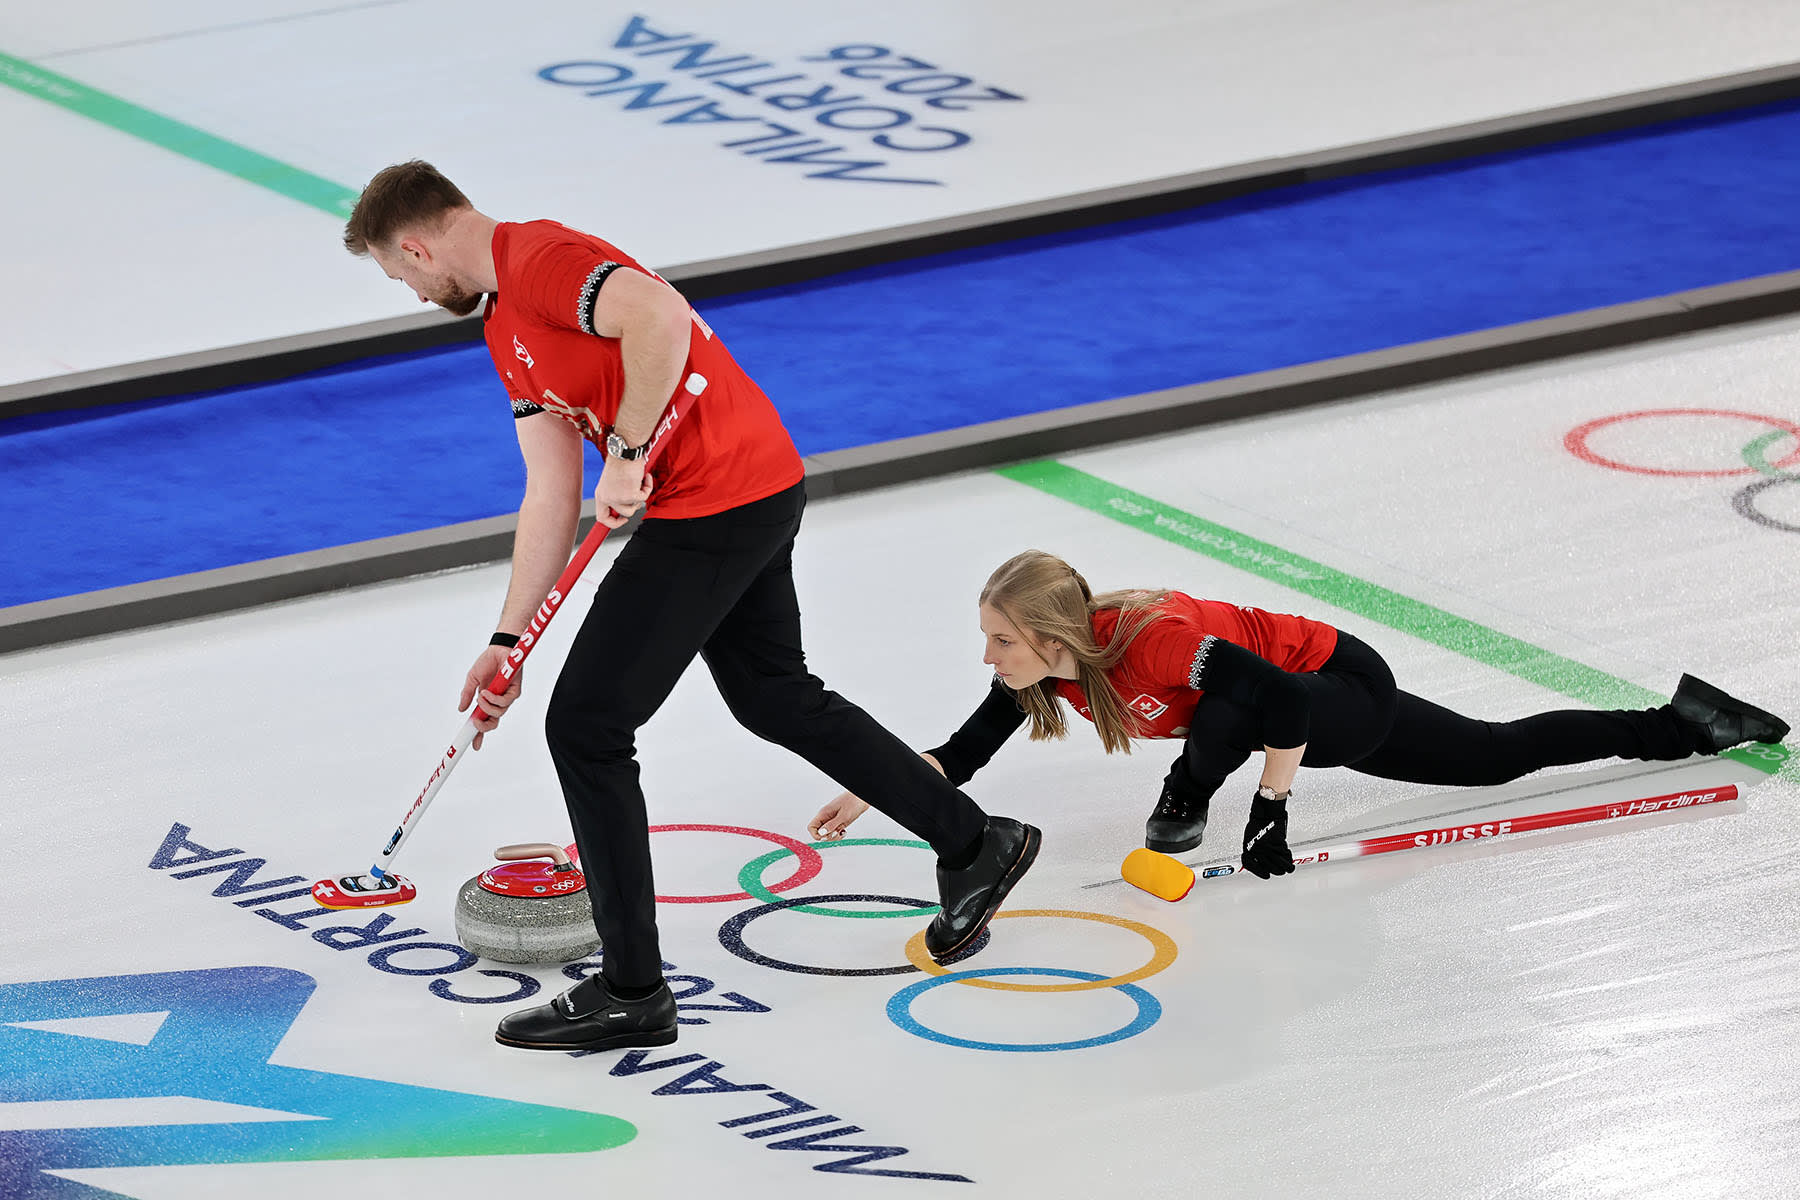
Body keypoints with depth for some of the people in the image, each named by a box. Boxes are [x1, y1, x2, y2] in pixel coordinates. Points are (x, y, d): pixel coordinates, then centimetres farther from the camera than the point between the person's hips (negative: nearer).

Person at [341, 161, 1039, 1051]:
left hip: (712, 507, -11)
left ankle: (630, 993, 1)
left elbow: (662, 319, -32)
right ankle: (974, 844, 39)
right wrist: (508, 640, 14)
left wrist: (625, 454, -23)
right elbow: (552, 494, 16)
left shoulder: (540, 258, -14)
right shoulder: (505, 325, 17)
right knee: (772, 695, 28)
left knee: (586, 726, -5)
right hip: (763, 487, 11)